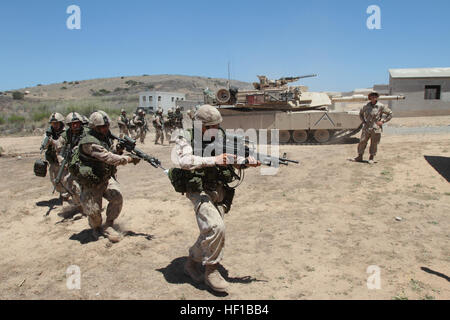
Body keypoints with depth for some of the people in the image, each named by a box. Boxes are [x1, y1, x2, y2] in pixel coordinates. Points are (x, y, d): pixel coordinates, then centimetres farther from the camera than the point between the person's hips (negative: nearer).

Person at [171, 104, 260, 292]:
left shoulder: (219, 139, 9)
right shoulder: (186, 138, -6)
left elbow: (232, 159, 7)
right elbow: (185, 161, -24)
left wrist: (248, 162, -14)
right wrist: (213, 160, -30)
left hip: (219, 191, 6)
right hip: (199, 191, -6)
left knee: (210, 232, 10)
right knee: (216, 227, -22)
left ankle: (192, 262, 34)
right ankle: (211, 270, -2)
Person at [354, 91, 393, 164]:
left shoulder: (381, 106, -4)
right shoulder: (366, 106, 4)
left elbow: (390, 114, 4)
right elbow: (361, 113, 22)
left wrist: (383, 121, -4)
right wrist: (363, 121, 9)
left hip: (376, 128, -2)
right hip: (366, 128, 2)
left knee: (374, 144, 4)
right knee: (362, 141, 0)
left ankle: (371, 158, 17)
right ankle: (360, 156, 12)